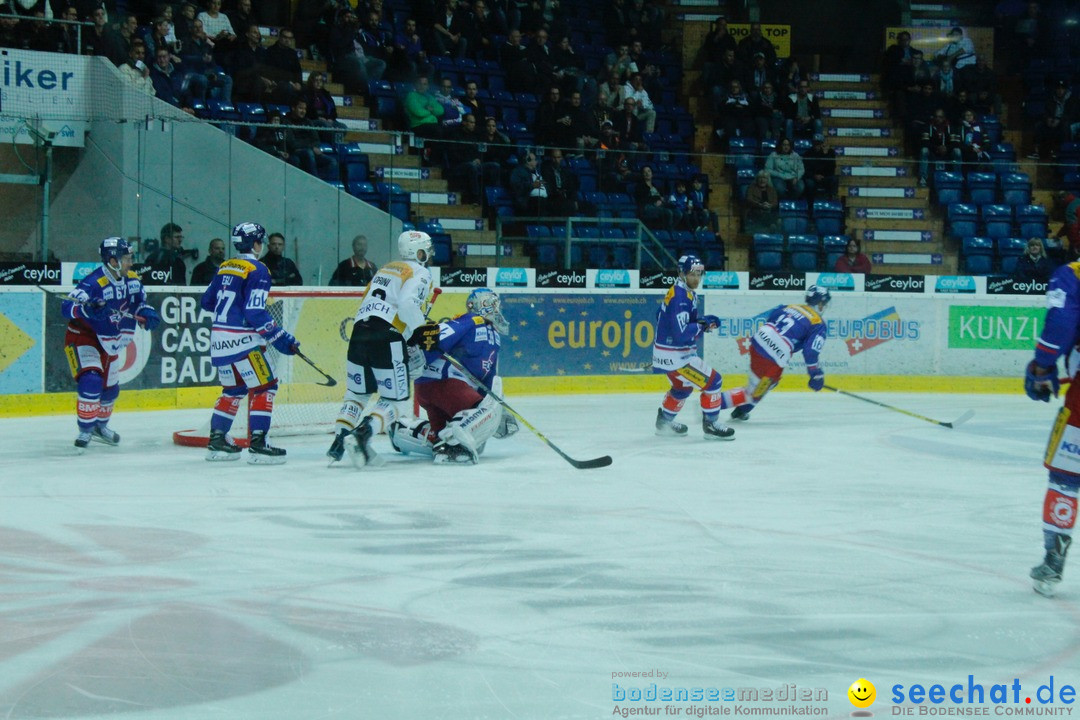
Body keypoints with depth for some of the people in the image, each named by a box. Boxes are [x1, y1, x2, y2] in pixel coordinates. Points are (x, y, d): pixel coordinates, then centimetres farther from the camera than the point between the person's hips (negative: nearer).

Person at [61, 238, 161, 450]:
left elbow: (139, 302, 13)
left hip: (108, 343, 8)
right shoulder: (94, 283, -29)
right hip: (83, 337, -8)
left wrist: (147, 314, -9)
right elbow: (67, 307, -35)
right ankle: (85, 430, -8)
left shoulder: (132, 279, -5)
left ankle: (100, 426, 42)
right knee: (91, 382, -24)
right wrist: (87, 310, -54)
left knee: (110, 388, 17)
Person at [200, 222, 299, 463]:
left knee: (234, 388, 20)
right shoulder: (257, 271, -11)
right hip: (242, 341, -8)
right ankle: (257, 444, -7)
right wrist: (281, 339, -15)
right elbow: (255, 313, -19)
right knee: (265, 386, 0)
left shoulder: (224, 268, 12)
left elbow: (207, 301, 20)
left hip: (219, 340, 8)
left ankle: (216, 441, 19)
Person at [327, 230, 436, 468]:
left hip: (359, 333, 7)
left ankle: (338, 444, 9)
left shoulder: (386, 268, 27)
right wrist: (423, 329, -4)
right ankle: (361, 436, -20)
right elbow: (407, 304, -17)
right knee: (396, 401, 1)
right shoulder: (420, 273, 3)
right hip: (386, 338, -7)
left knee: (357, 394, 21)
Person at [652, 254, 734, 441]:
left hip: (669, 352, 11)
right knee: (712, 381, -8)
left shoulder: (679, 291, 8)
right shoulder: (680, 297, -23)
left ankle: (664, 421, 42)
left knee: (683, 387, 30)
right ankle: (711, 424, -1)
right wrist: (703, 325, -17)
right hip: (674, 356, -11)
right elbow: (681, 333, -30)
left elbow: (662, 317, 20)